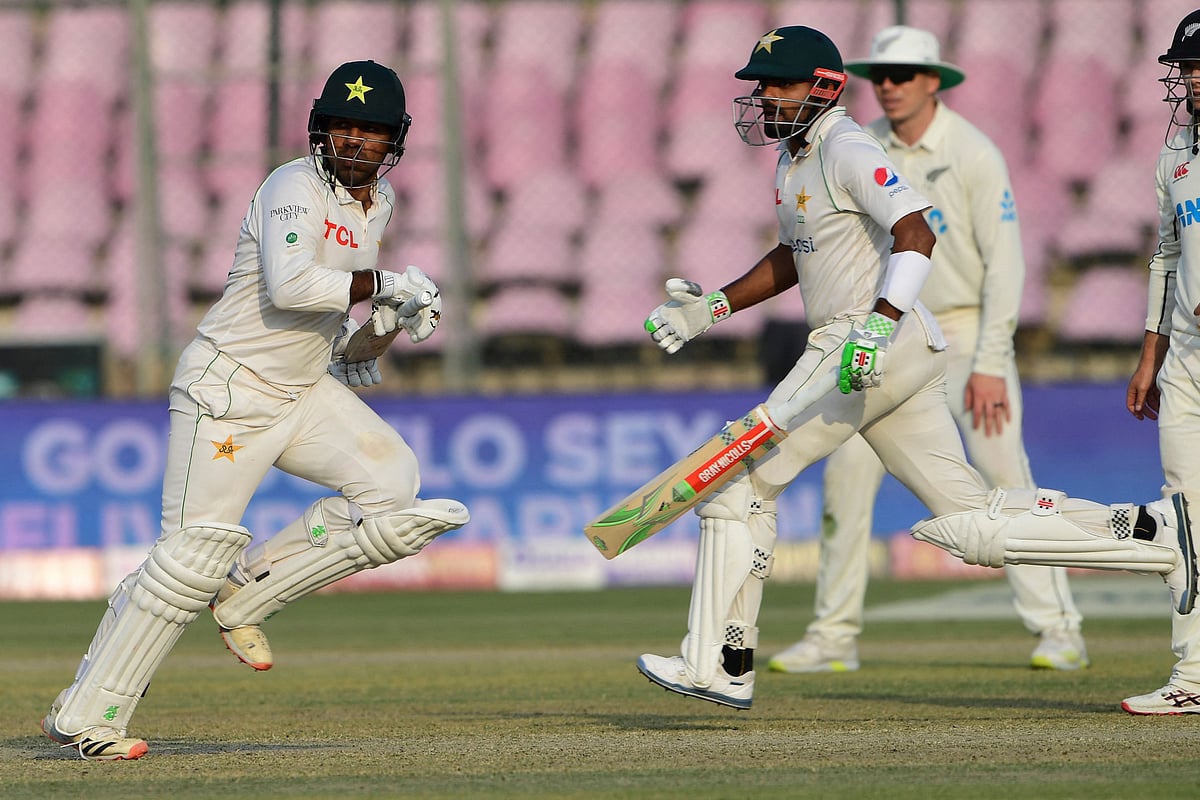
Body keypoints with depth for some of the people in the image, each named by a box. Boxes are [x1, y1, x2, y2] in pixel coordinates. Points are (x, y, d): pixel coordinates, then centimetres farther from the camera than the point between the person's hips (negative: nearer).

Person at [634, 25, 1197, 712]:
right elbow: (791, 258, 33)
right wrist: (713, 308, 22)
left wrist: (879, 323, -38)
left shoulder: (847, 151, -12)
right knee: (967, 519, 7)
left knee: (741, 480, -6)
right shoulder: (795, 155, 19)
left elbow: (916, 235, -25)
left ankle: (719, 666, -3)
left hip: (885, 343, -10)